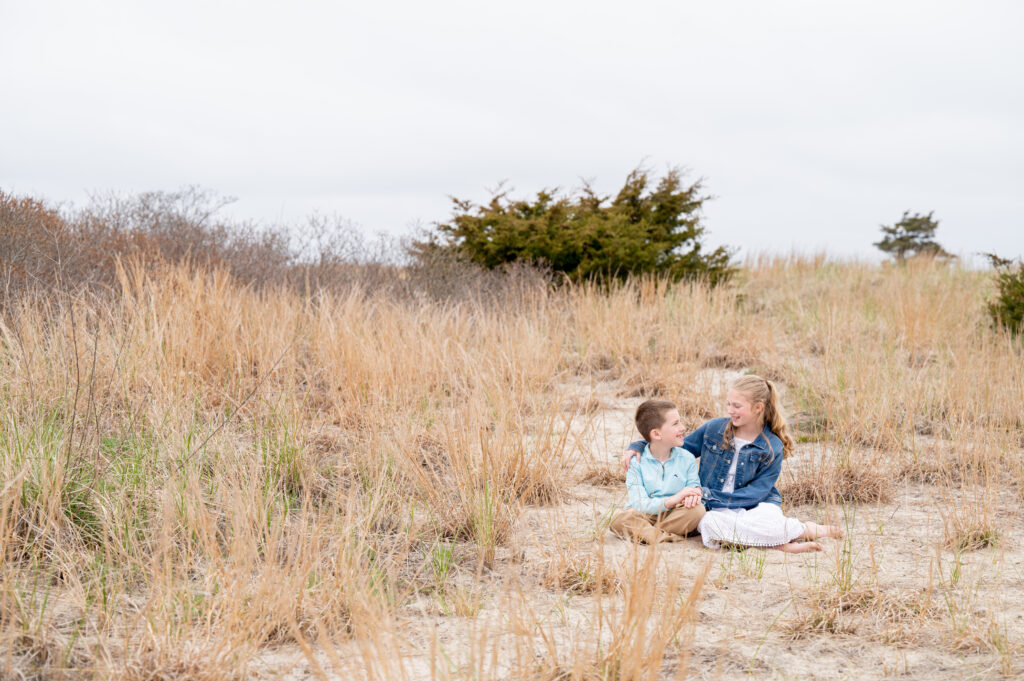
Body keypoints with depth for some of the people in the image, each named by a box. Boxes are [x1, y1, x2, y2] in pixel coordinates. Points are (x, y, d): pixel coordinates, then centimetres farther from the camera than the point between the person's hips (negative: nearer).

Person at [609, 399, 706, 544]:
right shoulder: (636, 462, -7)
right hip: (645, 516, -3)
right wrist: (673, 500, -29)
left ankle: (643, 533, -23)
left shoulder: (686, 459, 5)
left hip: (675, 515, 3)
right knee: (620, 519, -32)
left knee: (697, 510, -28)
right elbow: (639, 504, -16)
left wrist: (693, 494, -24)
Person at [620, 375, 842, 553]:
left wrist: (708, 495, -18)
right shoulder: (714, 429, 4)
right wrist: (638, 447, 2)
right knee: (709, 523, -37)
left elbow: (755, 492, -9)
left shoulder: (772, 448, -3)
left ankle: (809, 529, -8)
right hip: (718, 510, 2)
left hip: (756, 506, -2)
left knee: (768, 522, -40)